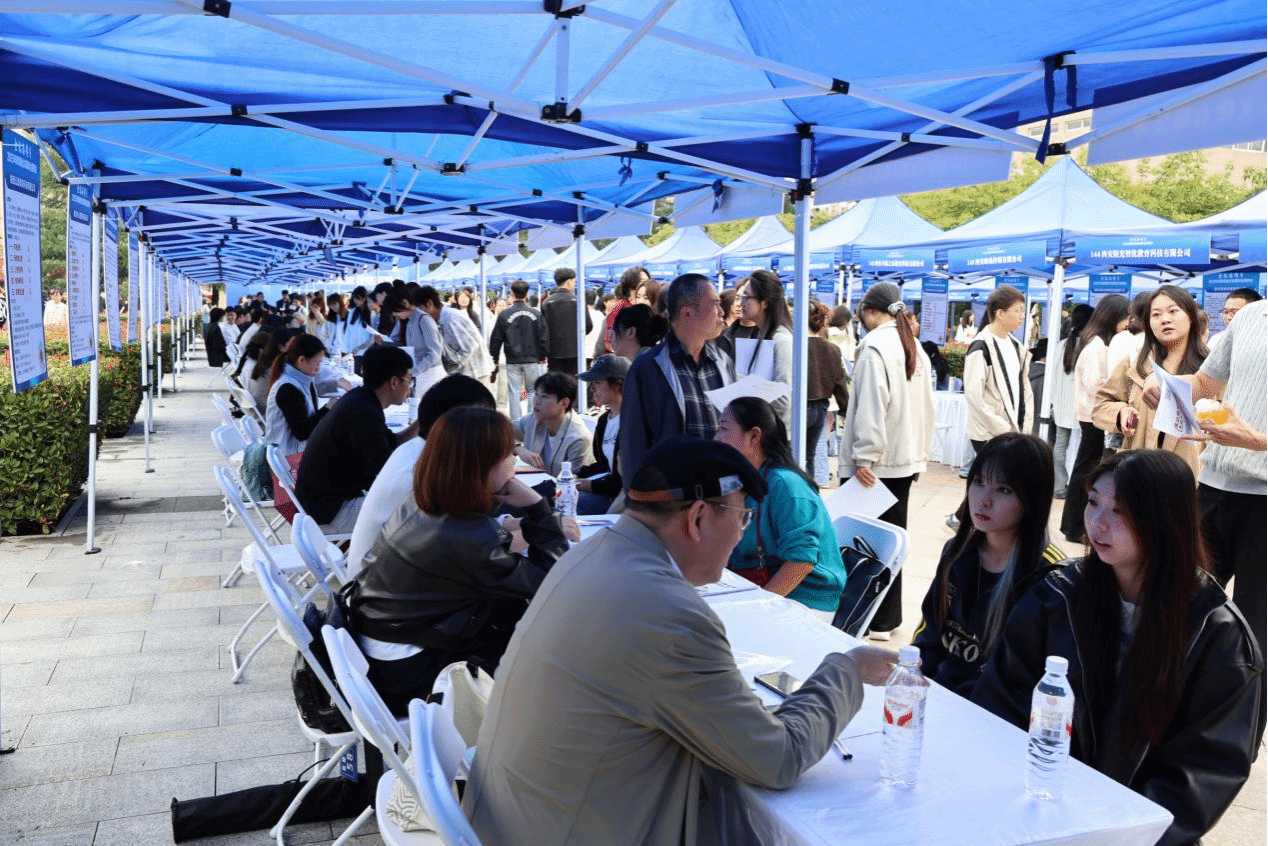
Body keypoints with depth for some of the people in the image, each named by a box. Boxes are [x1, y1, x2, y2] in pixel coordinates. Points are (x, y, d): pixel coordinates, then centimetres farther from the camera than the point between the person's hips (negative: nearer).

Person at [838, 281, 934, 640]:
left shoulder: (875, 347, -13)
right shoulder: (914, 348, 11)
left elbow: (871, 409, -20)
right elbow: (926, 405, 14)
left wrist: (863, 457, -18)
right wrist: (920, 451, 18)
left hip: (877, 463, -8)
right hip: (907, 458, 8)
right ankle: (887, 617, 21)